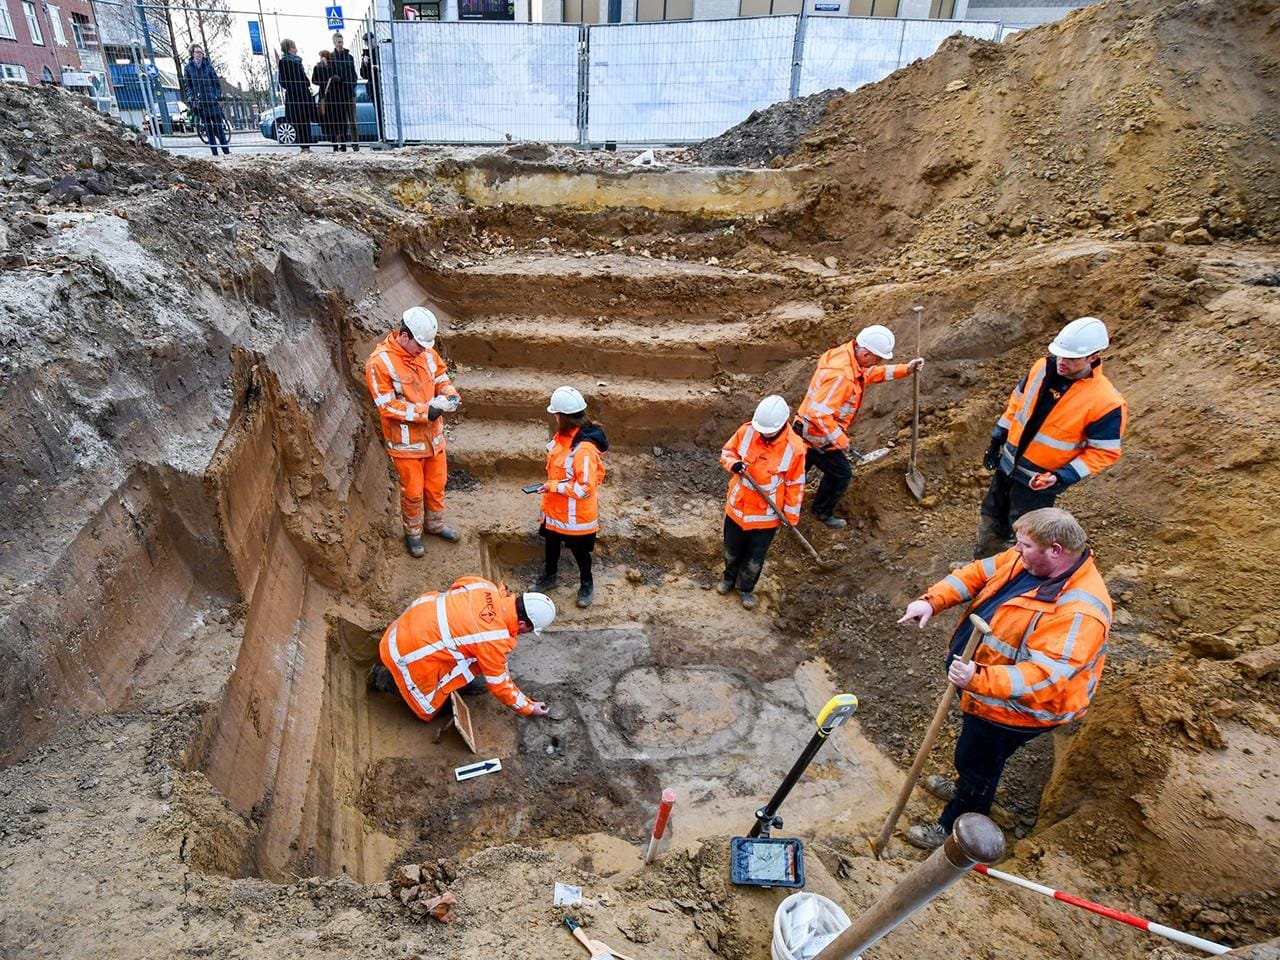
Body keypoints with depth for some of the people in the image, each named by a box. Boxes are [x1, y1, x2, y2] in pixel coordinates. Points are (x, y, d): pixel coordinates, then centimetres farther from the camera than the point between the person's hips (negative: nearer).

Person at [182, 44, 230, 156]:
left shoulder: (208, 66, 5)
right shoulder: (188, 68, 6)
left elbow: (217, 82, 6)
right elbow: (187, 85, 8)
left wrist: (219, 98, -3)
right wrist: (191, 97, -6)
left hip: (212, 100, -1)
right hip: (199, 102, 1)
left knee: (218, 126, -3)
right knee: (208, 128, 3)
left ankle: (226, 151, -2)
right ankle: (214, 152, 4)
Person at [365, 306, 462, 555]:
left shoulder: (426, 351, -4)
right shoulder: (380, 362, -22)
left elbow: (440, 375, 11)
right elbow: (386, 406, -23)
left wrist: (450, 394, -11)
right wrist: (424, 412, -27)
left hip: (433, 434, 6)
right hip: (406, 440, -6)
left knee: (436, 483, 20)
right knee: (413, 490, 10)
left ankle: (435, 524, 43)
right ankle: (413, 533, 33)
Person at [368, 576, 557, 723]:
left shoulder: (488, 587, -10)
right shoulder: (494, 640, -25)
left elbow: (458, 586, 11)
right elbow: (498, 684, -11)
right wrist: (528, 708, 2)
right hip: (409, 651, -7)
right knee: (436, 709, 11)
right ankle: (387, 678, 13)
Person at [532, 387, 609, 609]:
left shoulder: (584, 448, -33)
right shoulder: (563, 436, -5)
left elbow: (585, 488, -33)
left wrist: (554, 486, -25)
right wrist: (551, 485, 5)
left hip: (576, 514, -8)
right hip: (556, 509, 8)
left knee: (580, 551, 15)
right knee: (551, 543, 27)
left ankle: (587, 585, 40)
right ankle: (550, 576, 51)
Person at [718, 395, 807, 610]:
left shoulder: (794, 448, -21)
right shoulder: (746, 431, -16)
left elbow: (794, 484, -10)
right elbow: (727, 451, 1)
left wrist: (791, 516, -3)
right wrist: (733, 463, -23)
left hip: (767, 515, -2)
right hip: (737, 506, 2)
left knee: (755, 558, 17)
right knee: (732, 550, 24)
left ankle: (747, 588, 45)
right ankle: (729, 577, 54)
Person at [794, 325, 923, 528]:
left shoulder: (849, 354, -3)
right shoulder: (841, 375, -33)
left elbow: (872, 374, 16)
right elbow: (819, 413, -35)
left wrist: (905, 369, 7)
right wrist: (840, 440, -24)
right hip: (819, 434, -9)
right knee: (841, 473, 7)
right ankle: (823, 513, 28)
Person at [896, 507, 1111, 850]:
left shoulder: (1079, 611, -36)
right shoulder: (1028, 559, -11)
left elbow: (1044, 675, -40)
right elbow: (978, 573, -2)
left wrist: (979, 679, -50)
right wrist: (932, 601, -16)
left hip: (1012, 704, -8)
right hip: (981, 680, 8)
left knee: (976, 763, 15)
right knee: (973, 748, 33)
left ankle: (952, 828, 39)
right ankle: (965, 787, 61)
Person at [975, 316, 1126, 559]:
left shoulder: (1106, 403, -24)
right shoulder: (1042, 367, -8)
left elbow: (1104, 452, -16)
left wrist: (1061, 477, -25)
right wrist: (997, 440, 8)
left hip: (1039, 480, -6)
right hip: (1007, 464, 6)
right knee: (990, 520, 21)